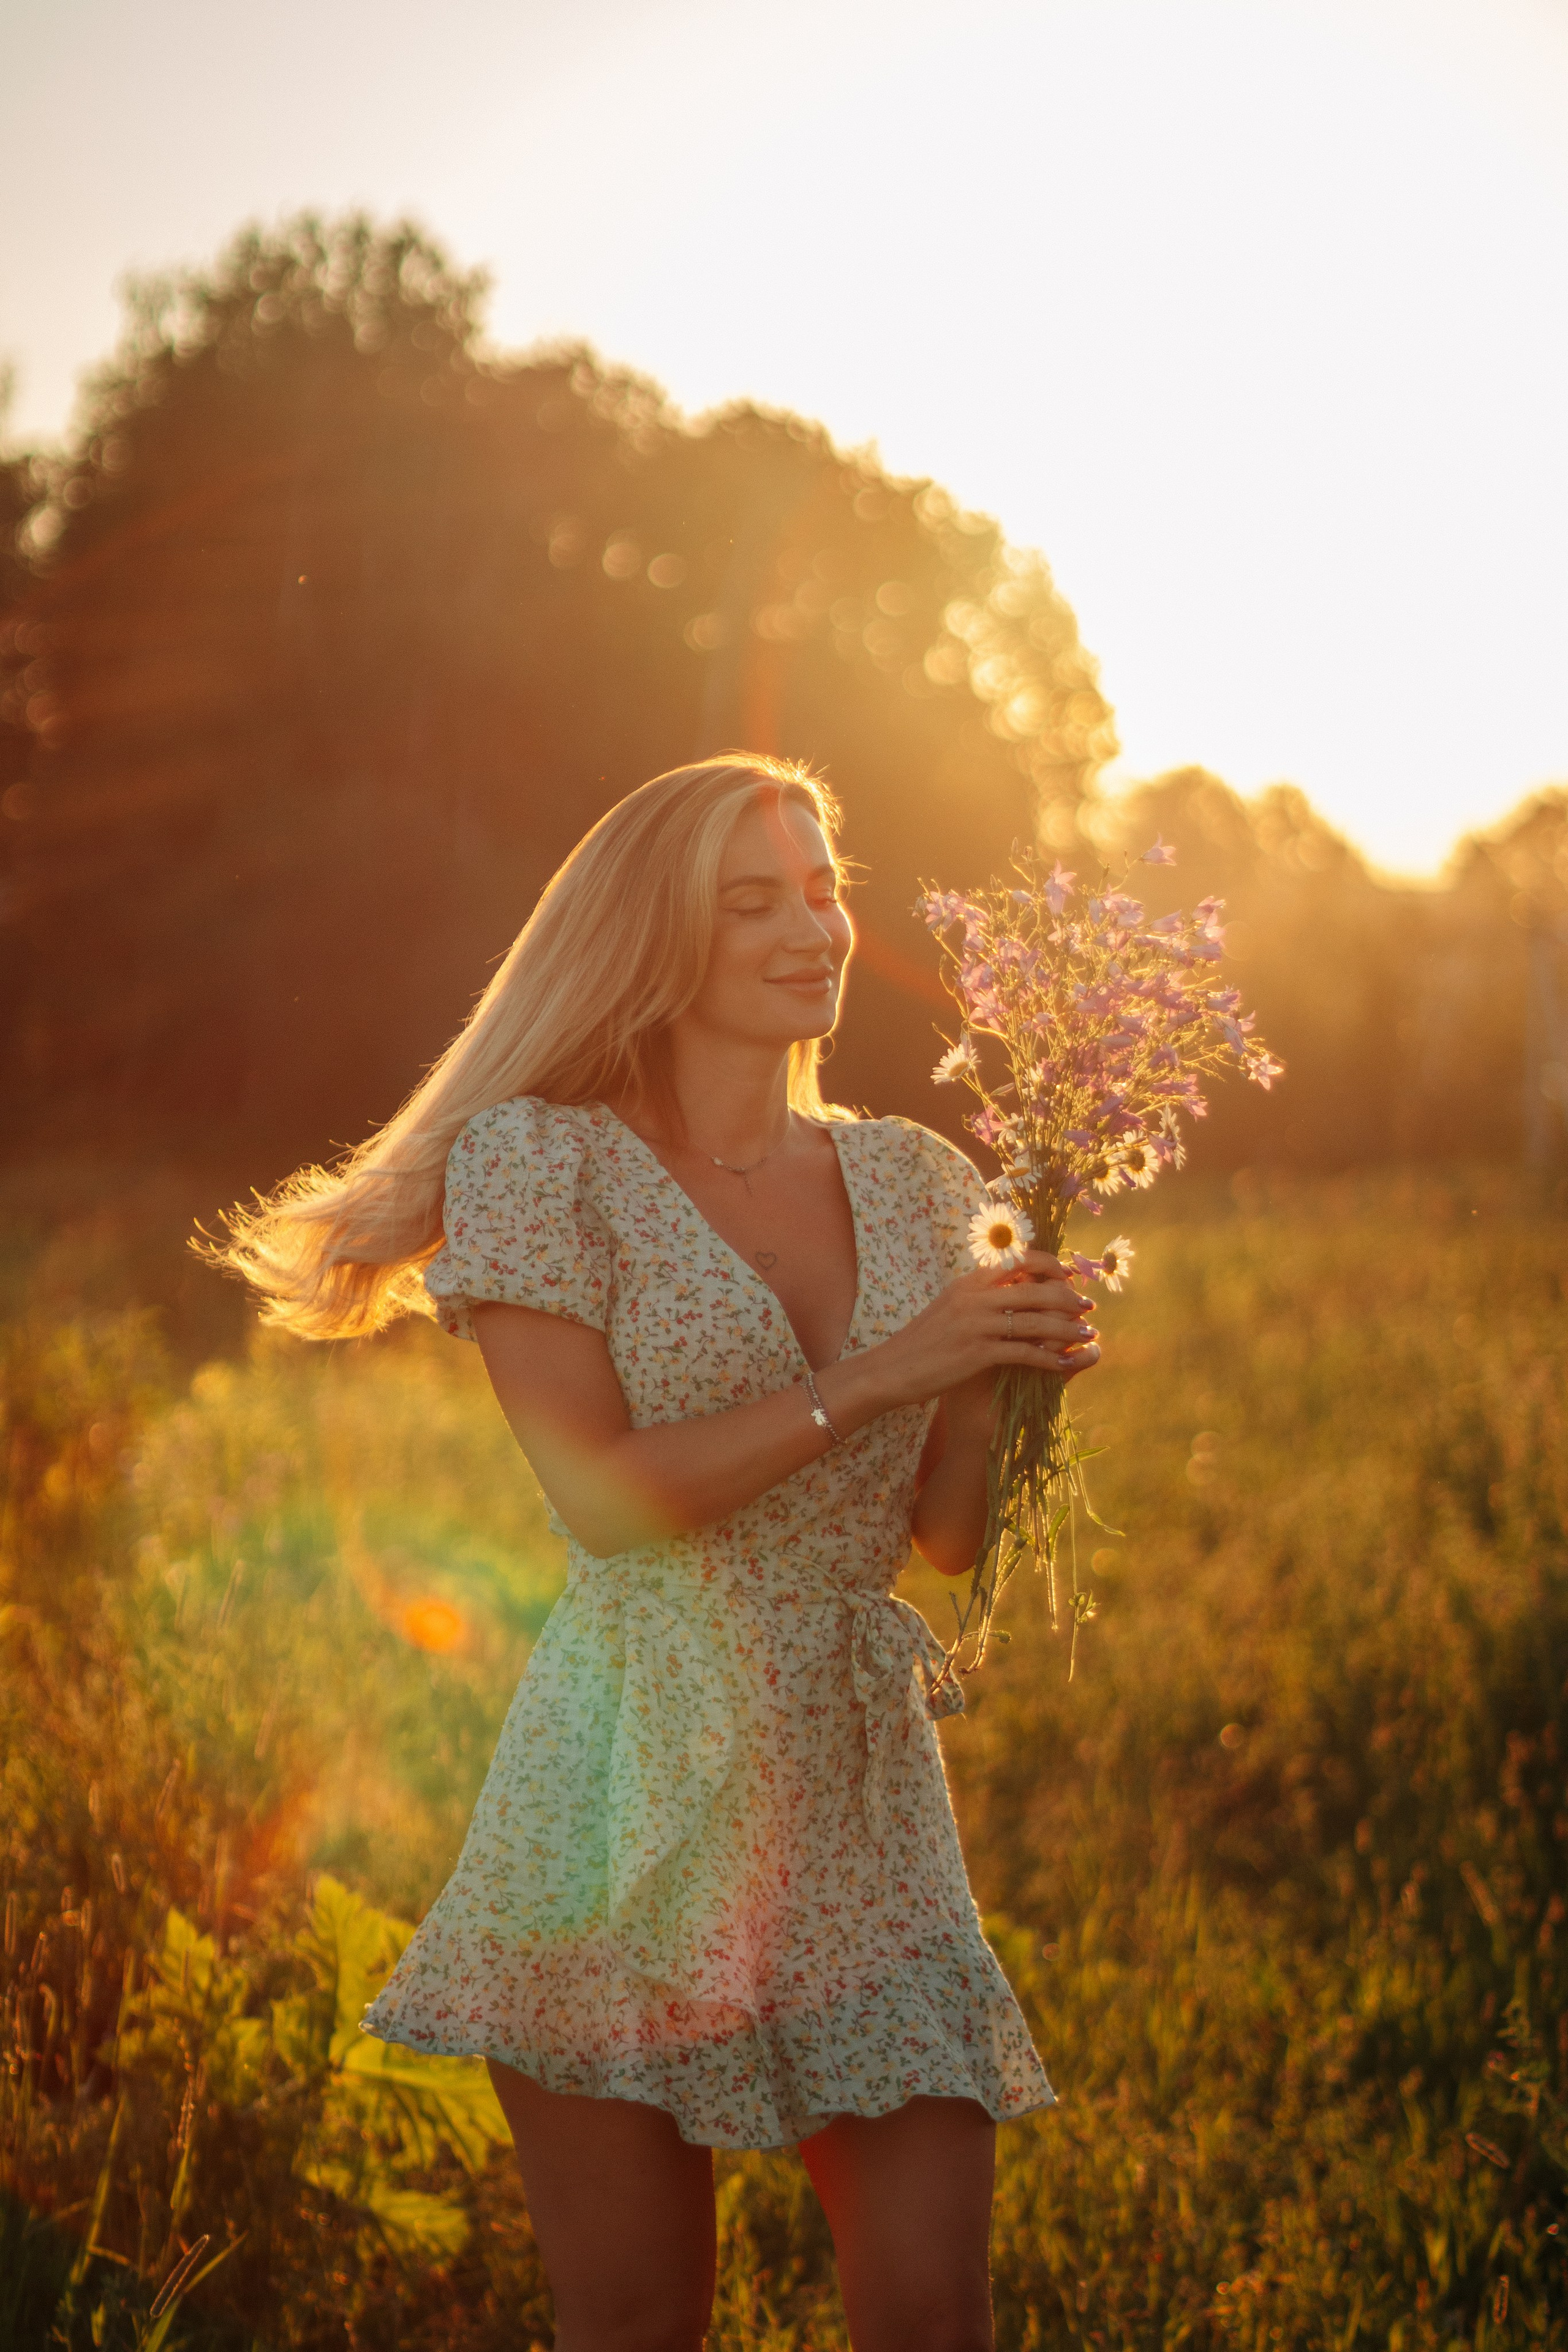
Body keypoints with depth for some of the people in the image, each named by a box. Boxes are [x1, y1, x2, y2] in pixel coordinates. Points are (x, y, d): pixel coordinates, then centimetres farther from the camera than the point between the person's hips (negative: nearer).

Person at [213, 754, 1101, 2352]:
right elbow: (604, 1496, -12)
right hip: (631, 1797, -4)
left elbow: (948, 1531, 12)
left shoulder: (908, 1183, 11)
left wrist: (1013, 1368, -6)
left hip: (863, 1799, 4)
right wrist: (871, 1378, -16)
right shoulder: (542, 1163, -3)